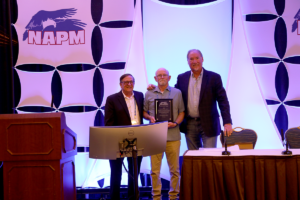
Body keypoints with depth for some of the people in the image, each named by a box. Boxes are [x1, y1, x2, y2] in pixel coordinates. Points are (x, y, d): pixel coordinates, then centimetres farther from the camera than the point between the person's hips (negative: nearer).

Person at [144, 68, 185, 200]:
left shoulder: (177, 93, 8)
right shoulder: (149, 94, 10)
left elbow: (182, 112, 8)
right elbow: (144, 112, 14)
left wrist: (176, 123, -9)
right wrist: (149, 117, -7)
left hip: (173, 136, 0)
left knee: (174, 169, 4)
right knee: (155, 170, 2)